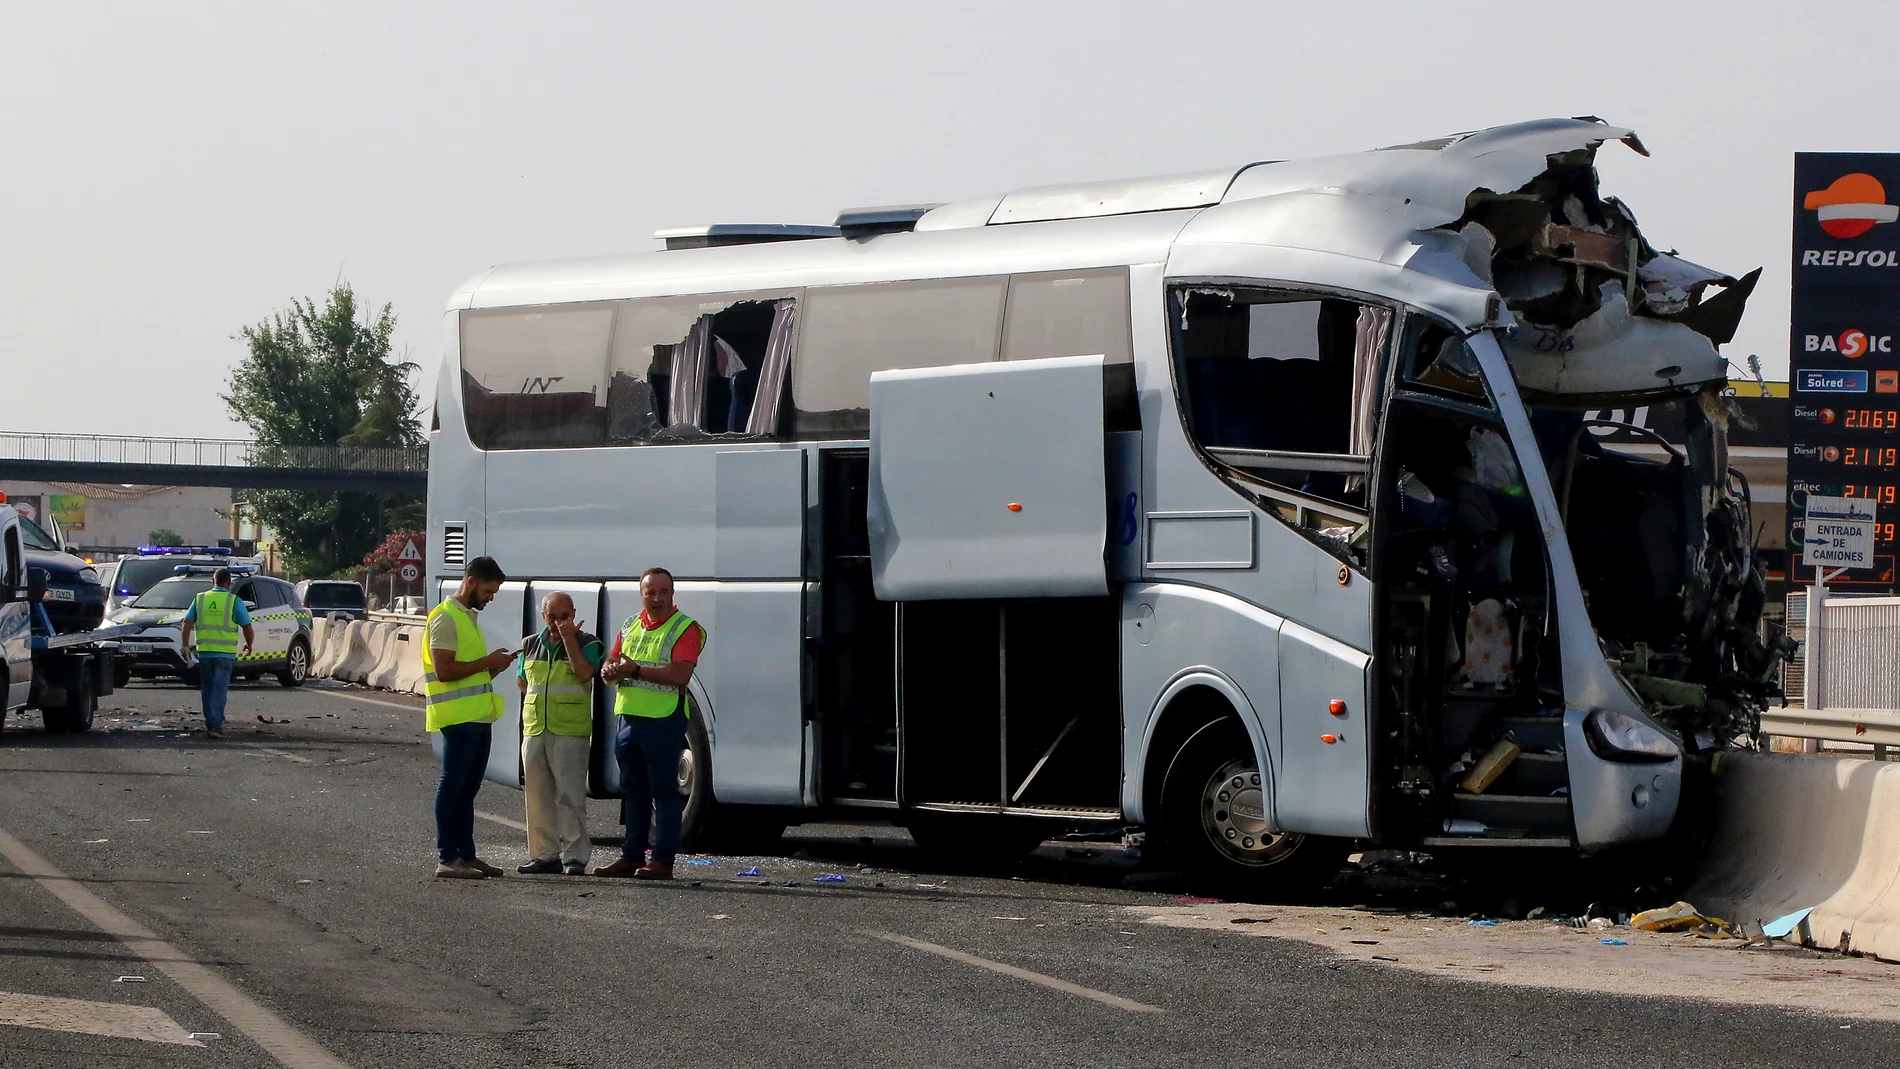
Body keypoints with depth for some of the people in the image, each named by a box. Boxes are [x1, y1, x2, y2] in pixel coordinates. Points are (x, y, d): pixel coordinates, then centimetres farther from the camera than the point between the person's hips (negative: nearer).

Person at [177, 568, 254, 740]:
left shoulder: (200, 599, 7)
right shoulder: (234, 601, -3)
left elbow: (187, 624, 3)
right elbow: (247, 627, -1)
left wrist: (185, 645, 10)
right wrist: (249, 644, 16)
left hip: (204, 652, 3)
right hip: (225, 653, -3)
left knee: (207, 688, 13)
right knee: (220, 688, -4)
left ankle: (210, 724, 18)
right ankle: (216, 724, -15)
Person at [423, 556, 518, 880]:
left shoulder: (469, 617, 20)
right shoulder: (446, 617, -10)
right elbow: (444, 670, -20)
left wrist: (497, 665, 8)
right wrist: (488, 661, -14)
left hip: (478, 716, 10)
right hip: (458, 717, -10)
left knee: (467, 789, 11)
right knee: (453, 787, -7)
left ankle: (466, 855, 15)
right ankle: (447, 859, -7)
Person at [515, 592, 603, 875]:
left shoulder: (587, 644, -1)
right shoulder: (531, 645, 15)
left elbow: (584, 673, -18)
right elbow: (522, 681, 26)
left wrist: (569, 638, -17)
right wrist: (539, 703, 12)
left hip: (570, 732, -5)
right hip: (534, 731, 5)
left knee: (570, 795, -8)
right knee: (538, 795, 7)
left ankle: (575, 856, -6)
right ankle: (544, 855, 13)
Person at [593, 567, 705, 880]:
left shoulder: (685, 629, -5)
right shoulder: (631, 627, 17)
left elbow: (680, 674, -18)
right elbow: (610, 665, 18)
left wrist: (636, 670, -18)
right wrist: (611, 672, -7)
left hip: (663, 721, -7)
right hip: (628, 718, 7)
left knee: (663, 790, -4)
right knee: (633, 791, 11)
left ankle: (663, 860, -4)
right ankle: (632, 857, 17)